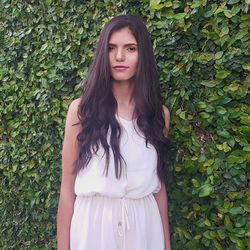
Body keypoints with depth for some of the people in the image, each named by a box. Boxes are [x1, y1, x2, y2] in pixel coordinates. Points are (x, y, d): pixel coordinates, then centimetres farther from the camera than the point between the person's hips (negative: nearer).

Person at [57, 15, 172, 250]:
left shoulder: (159, 114, 1)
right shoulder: (81, 109, -6)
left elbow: (159, 184, 7)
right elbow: (68, 187, -4)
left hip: (144, 226, 2)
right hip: (93, 224, -2)